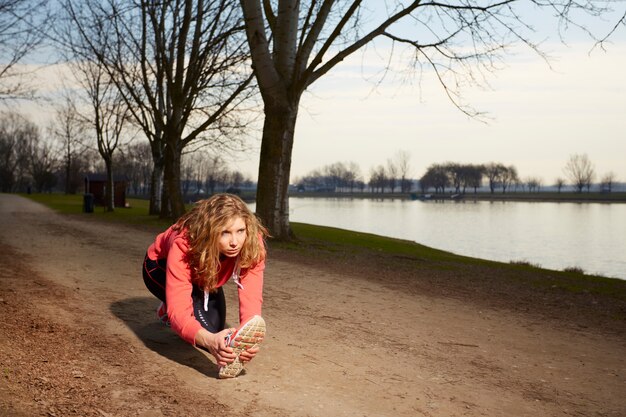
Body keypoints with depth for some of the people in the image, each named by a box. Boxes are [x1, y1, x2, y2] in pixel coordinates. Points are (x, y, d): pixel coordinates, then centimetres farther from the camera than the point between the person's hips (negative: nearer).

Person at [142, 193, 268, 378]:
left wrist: (247, 337, -61)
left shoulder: (252, 242, -35)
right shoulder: (184, 244, -44)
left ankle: (167, 310, 23)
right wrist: (210, 340, -68)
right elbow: (179, 311, -49)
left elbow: (251, 296, -41)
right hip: (160, 266, -6)